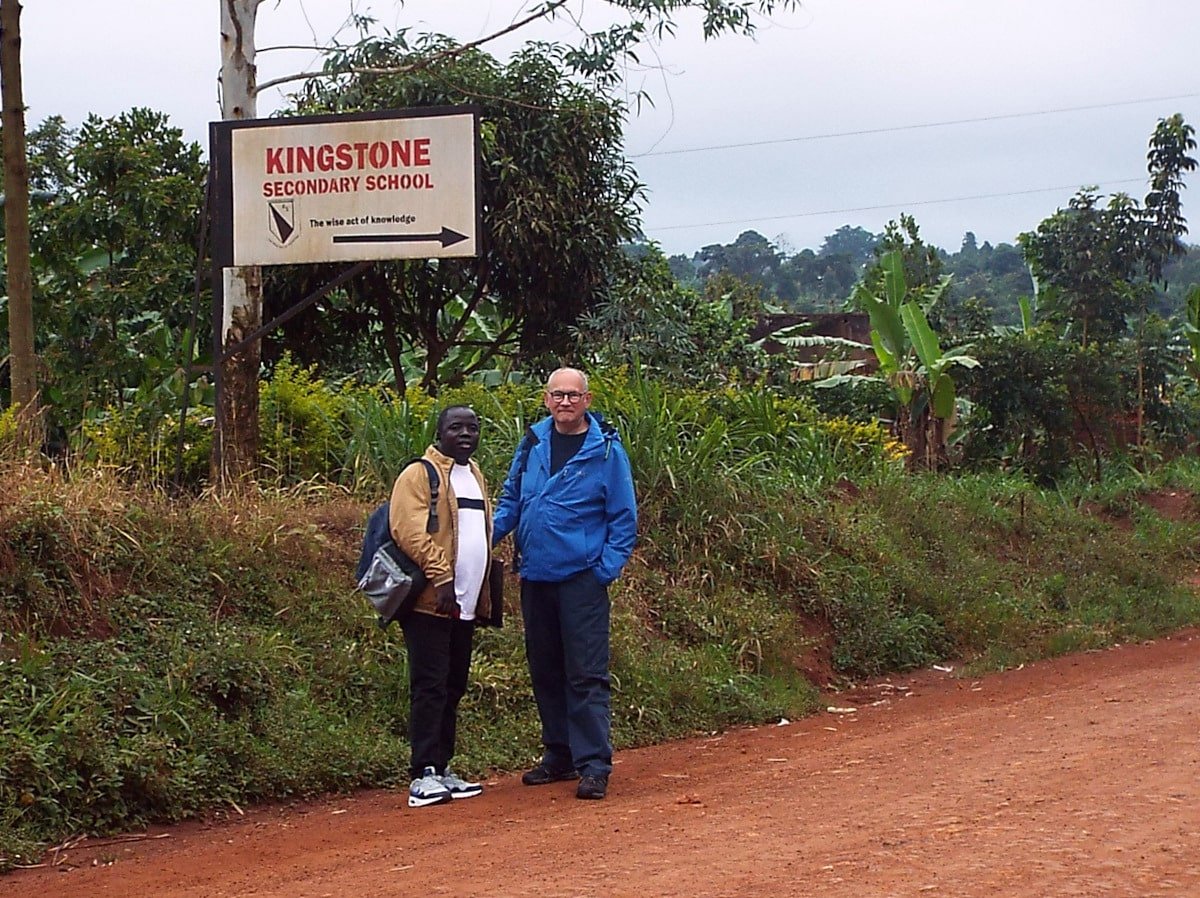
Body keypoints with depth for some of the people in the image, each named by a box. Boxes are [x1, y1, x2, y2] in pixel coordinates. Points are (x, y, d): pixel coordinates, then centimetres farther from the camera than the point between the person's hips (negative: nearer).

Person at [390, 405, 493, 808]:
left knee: (453, 688, 11)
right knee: (430, 687, -10)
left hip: (466, 604, 8)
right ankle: (424, 776, -10)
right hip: (430, 602, -8)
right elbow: (409, 529, -19)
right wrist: (441, 576, -25)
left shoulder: (475, 476, 19)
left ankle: (442, 769, 18)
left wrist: (484, 594, 20)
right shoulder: (420, 475, -7)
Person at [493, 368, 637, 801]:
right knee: (545, 671, 13)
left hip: (581, 578, -5)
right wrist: (489, 531, -1)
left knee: (586, 675, -7)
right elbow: (511, 498, 17)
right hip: (535, 575, 6)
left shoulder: (605, 450, -6)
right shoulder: (532, 444, 7)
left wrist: (606, 569, -11)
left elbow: (623, 517, -3)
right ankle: (559, 755, 24)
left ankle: (593, 764, -4)